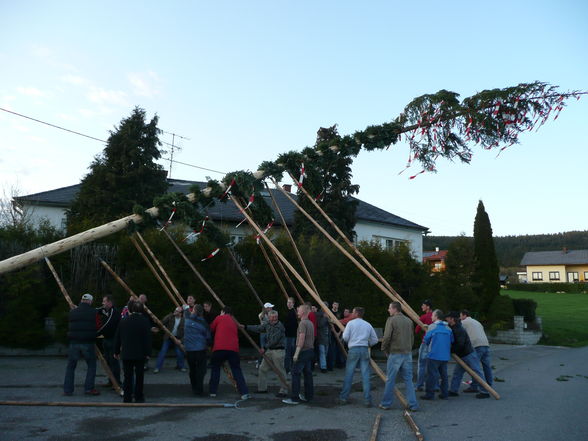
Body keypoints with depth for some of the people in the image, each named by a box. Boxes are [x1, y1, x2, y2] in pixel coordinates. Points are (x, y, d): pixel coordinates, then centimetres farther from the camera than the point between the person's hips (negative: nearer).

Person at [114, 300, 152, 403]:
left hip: (126, 354, 2)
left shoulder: (123, 321, 3)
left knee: (128, 376, 8)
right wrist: (147, 352, -4)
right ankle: (138, 397, 13)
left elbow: (117, 338, 8)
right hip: (140, 354, -2)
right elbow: (147, 338, -9)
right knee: (139, 375, 8)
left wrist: (116, 352, 17)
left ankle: (127, 398, 10)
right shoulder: (144, 321, -7)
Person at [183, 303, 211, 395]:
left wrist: (186, 307, 46)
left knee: (192, 370, 15)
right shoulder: (204, 324, -4)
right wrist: (206, 345, 22)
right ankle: (199, 390, -1)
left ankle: (194, 389, 22)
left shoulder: (187, 319, 0)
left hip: (189, 350, 3)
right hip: (201, 350, -2)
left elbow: (186, 312, 25)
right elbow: (208, 338, 1)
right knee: (201, 370, 4)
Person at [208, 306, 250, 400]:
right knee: (237, 370, 6)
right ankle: (244, 393, -3)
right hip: (233, 349, 3)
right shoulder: (233, 321, 23)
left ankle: (212, 392, 17)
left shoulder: (219, 318, 9)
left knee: (215, 368, 16)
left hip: (219, 348, -3)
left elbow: (211, 329, 15)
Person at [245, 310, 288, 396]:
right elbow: (258, 328, 18)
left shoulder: (280, 326, -17)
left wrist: (265, 348, -12)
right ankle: (262, 388, 25)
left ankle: (283, 391, 4)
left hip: (278, 351, -8)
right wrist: (245, 327, 19)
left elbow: (274, 340, -18)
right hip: (269, 350, 8)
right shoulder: (267, 324, 7)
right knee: (262, 369, 13)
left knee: (280, 371, -5)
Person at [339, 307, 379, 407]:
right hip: (364, 350, 3)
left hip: (353, 350, -2)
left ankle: (343, 398, 10)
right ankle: (367, 400, 1)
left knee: (348, 374, 4)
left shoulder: (351, 323, -1)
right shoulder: (368, 325, 11)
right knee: (365, 375, 2)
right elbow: (375, 340, 11)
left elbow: (345, 337, -5)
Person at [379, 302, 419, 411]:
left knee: (390, 380, 4)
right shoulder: (409, 321, 8)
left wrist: (384, 349, 2)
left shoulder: (391, 320, -9)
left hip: (395, 354, -5)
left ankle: (386, 403, 13)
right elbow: (412, 337, 11)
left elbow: (387, 337, -13)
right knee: (408, 379, 10)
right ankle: (413, 405, 10)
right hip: (408, 354, 5)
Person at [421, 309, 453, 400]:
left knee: (432, 375, -1)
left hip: (434, 355, -6)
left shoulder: (432, 326, -9)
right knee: (444, 375, 14)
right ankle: (444, 394, 18)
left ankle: (429, 394, 1)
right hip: (445, 356, 6)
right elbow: (452, 341, 13)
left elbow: (426, 340, -4)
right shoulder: (448, 328, 8)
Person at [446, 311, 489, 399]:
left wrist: (450, 350, -19)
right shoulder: (453, 328, 9)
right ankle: (453, 391, 15)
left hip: (469, 354, -10)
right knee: (457, 373, 10)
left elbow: (460, 345, -28)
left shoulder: (459, 330, -22)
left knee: (477, 372, -2)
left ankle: (485, 392, 4)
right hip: (461, 356, 10)